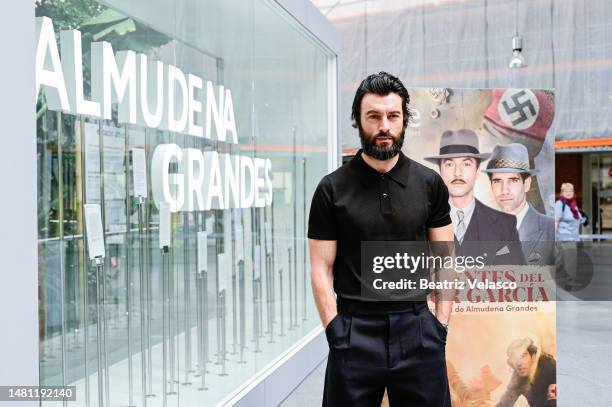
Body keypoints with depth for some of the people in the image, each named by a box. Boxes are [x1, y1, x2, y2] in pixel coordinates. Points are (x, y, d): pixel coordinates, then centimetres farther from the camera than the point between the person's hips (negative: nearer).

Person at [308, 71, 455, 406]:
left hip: (417, 328, 2)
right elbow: (322, 268, -2)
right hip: (355, 331, -1)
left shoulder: (429, 183, 3)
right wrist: (335, 331, -8)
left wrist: (441, 326, 0)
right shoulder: (332, 189, -2)